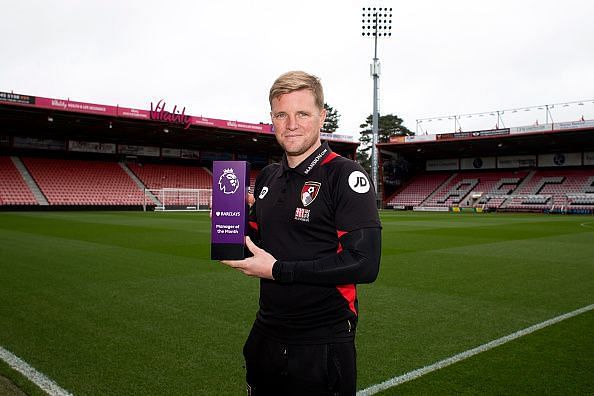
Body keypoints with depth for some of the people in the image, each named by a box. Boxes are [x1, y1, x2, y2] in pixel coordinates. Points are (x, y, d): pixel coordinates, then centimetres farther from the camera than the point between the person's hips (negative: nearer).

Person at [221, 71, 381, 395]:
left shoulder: (346, 175, -14)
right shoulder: (267, 177, 7)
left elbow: (364, 264, -23)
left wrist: (277, 270, -19)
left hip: (322, 345, -6)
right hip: (266, 334, 7)